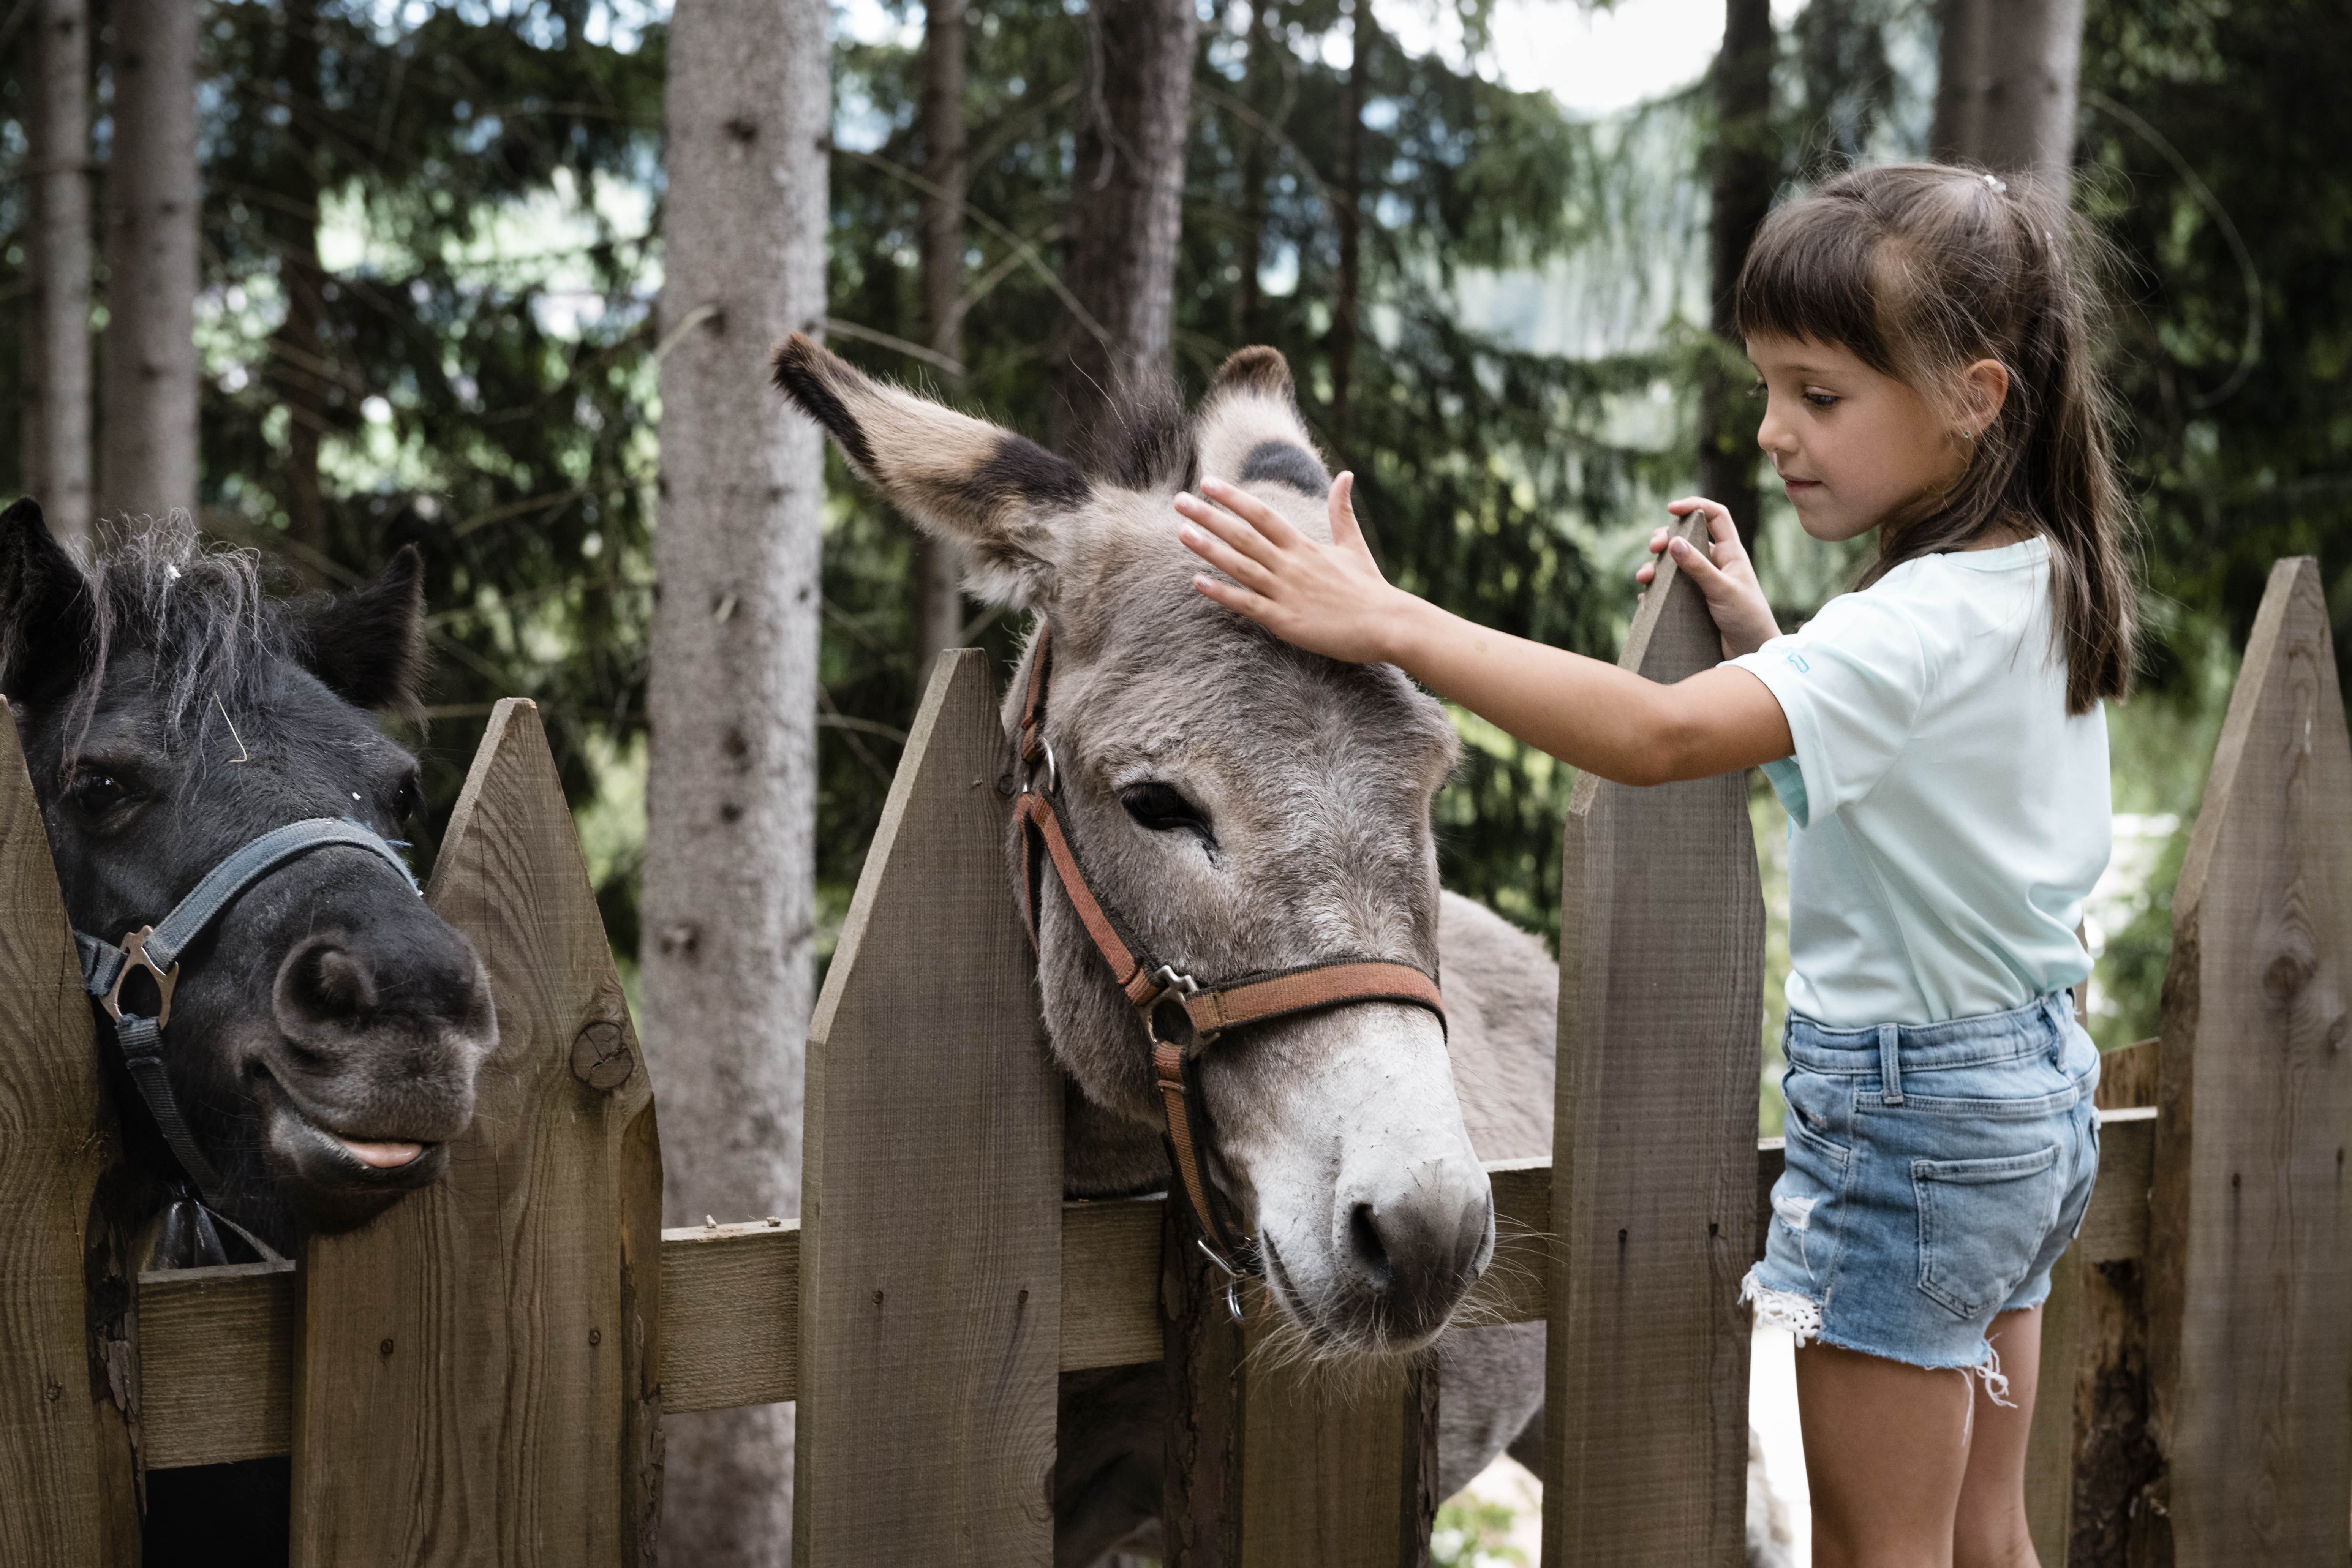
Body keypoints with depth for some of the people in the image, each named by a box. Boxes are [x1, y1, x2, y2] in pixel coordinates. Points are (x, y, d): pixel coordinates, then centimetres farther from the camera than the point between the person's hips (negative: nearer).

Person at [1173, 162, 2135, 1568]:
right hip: (2036, 1081, 9)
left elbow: (1659, 736, -37)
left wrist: (1391, 623, -39)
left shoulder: (1922, 625, -25)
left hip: (1909, 1114, -9)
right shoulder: (2047, 584, 4)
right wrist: (1762, 638, 5)